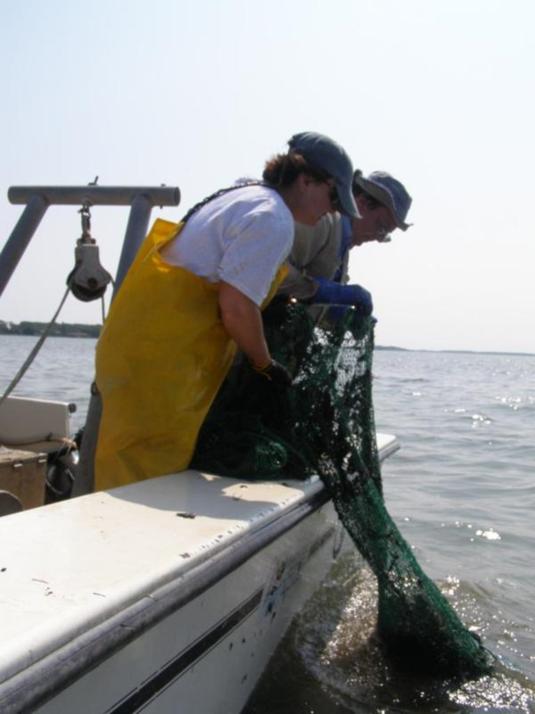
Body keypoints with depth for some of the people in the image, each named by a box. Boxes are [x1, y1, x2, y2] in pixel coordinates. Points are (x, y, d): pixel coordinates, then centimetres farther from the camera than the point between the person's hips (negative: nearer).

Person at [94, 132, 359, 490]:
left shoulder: (244, 197, 19)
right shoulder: (273, 218, -11)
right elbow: (236, 307, -18)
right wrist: (267, 365, -2)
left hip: (139, 342, 10)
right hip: (159, 357, -10)